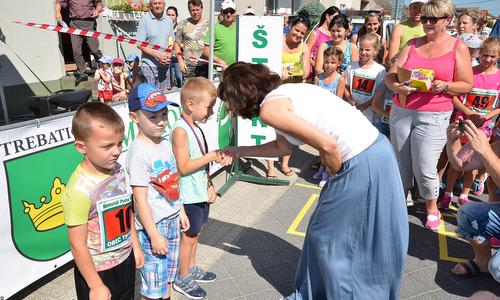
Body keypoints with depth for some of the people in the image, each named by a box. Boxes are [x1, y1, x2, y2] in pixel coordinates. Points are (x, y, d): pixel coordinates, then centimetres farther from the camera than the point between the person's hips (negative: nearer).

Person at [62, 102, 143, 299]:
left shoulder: (118, 170, -6)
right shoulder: (79, 190, -27)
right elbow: (78, 245, -21)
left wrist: (135, 246, 13)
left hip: (126, 259, 7)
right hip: (97, 270, -7)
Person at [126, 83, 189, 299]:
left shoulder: (165, 143, 3)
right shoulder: (138, 153, -21)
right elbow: (140, 199, -21)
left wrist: (181, 211, 15)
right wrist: (154, 235, -19)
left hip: (172, 219, 8)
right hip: (153, 224, -7)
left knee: (168, 274, 23)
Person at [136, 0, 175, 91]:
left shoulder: (168, 20, 10)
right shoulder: (145, 20, -6)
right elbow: (139, 44, -9)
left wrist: (169, 54, -2)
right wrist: (157, 55, -15)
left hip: (165, 64, 5)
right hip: (149, 64, -4)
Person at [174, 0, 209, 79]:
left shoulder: (208, 24, 6)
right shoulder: (183, 25, 4)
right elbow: (177, 44, 7)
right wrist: (180, 61, -4)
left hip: (205, 65, 1)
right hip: (189, 66, -1)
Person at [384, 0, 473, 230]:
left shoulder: (458, 47, 3)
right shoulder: (412, 44, 10)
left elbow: (466, 85, 3)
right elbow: (390, 76, 4)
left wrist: (445, 86, -17)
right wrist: (398, 87, -17)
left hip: (434, 116, -3)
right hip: (401, 111, 3)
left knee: (424, 168, -6)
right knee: (401, 163, 8)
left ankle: (432, 208, 21)